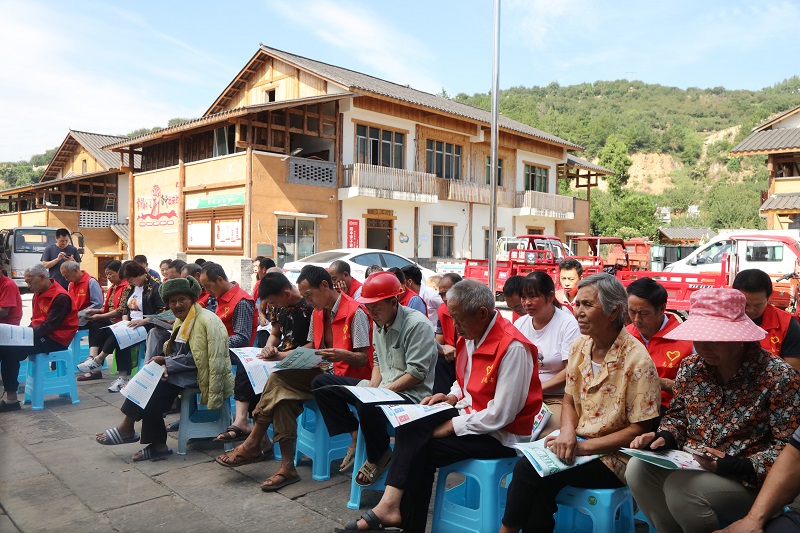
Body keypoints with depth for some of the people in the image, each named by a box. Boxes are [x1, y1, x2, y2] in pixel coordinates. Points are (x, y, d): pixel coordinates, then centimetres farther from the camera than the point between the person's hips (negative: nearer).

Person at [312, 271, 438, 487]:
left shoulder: (417, 324, -17)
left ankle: (378, 457, -8)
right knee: (322, 384, 1)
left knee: (368, 406, -39)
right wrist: (372, 387, 0)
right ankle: (356, 436, 1)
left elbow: (417, 374, -21)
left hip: (410, 394, -8)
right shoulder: (380, 323, 9)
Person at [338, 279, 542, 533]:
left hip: (500, 434, -8)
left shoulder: (512, 347, -24)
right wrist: (452, 397, -1)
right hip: (469, 412, 8)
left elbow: (501, 415, -25)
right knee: (410, 427, -13)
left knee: (421, 450, -16)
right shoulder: (471, 336, 3)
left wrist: (451, 426, -19)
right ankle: (391, 506, -13)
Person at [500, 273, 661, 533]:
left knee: (530, 471, -22)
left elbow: (640, 429, -13)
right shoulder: (579, 346, 3)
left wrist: (583, 446, -17)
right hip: (577, 443, 5)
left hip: (613, 457, -5)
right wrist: (567, 433, -10)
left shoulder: (637, 360, -16)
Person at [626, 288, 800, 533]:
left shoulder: (778, 376, -15)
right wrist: (663, 437, -8)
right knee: (638, 467, -18)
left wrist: (739, 467, -26)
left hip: (750, 479, -5)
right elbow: (678, 416, 14)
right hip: (690, 465, 6)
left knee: (681, 487, -29)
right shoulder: (690, 367, 1)